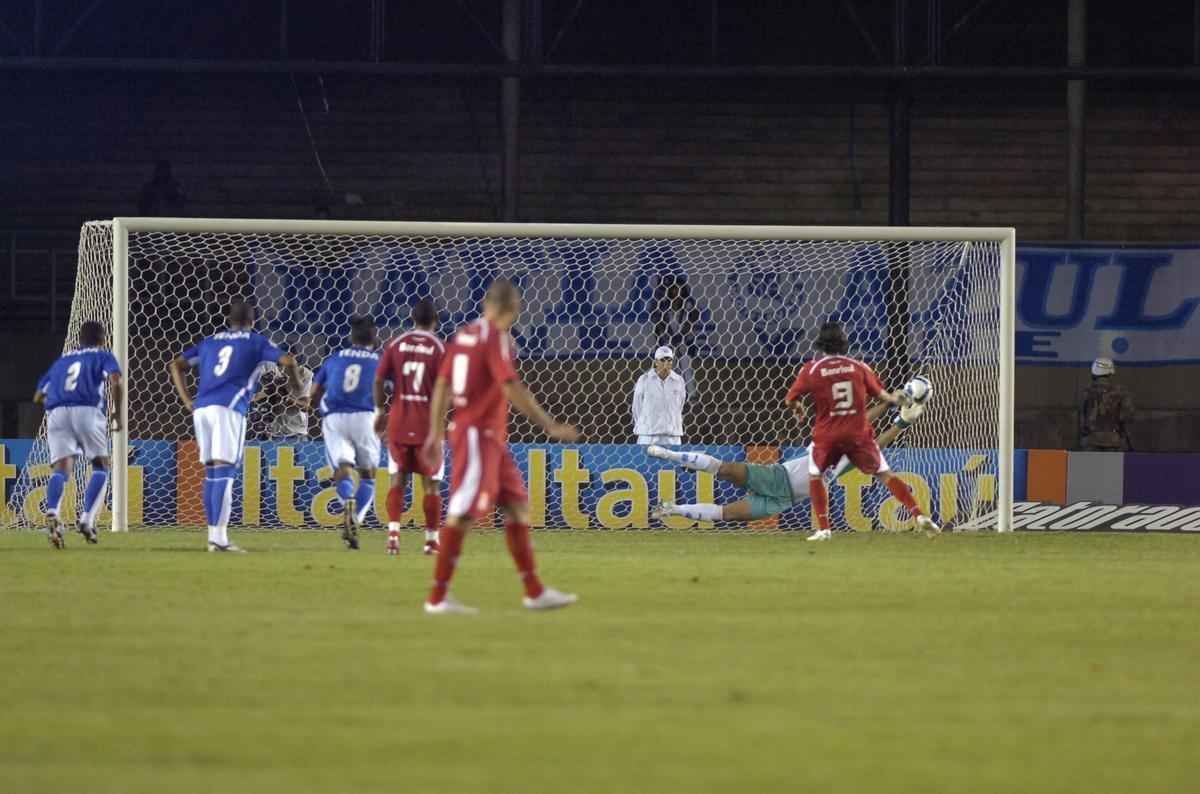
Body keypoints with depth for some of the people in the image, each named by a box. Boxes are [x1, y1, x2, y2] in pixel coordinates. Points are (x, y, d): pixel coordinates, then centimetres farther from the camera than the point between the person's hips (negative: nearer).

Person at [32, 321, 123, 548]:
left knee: (61, 468, -6)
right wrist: (117, 413, 7)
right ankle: (87, 519, -3)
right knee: (101, 465, 13)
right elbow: (115, 382, -3)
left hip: (56, 412, 3)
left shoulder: (61, 360, 29)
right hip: (87, 410, -3)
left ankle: (52, 512, -35)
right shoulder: (103, 356, 18)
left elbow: (38, 397, 30)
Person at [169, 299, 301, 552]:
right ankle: (219, 536, -19)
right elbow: (287, 361, -2)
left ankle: (213, 535, 12)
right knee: (224, 471, -10)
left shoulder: (210, 342, 23)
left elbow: (176, 365, 21)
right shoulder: (256, 341, 10)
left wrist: (187, 402, 18)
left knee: (211, 471, 12)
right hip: (228, 408, -5)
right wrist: (295, 384, 17)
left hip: (201, 408, 5)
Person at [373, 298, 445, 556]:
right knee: (431, 482, 6)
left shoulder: (396, 344, 2)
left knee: (397, 477, 8)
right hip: (428, 421, -2)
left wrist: (380, 411, 11)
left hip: (399, 419, 2)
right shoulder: (439, 348, -7)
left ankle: (393, 531, -7)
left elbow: (379, 380, 1)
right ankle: (431, 539, 9)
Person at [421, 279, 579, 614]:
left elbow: (442, 385, 13)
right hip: (479, 434, -9)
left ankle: (534, 591, 14)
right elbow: (511, 388, -21)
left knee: (518, 505, 11)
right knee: (462, 515, -8)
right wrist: (549, 426, -18)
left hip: (492, 438, 9)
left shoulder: (464, 334, 12)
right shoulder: (496, 338, -14)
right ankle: (438, 597, -7)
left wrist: (436, 434, 18)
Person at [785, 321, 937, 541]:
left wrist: (798, 409, 22)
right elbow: (879, 392, 4)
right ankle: (919, 515, -3)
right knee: (884, 474, 9)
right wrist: (895, 399, 24)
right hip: (859, 433, 2)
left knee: (814, 475, 19)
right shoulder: (858, 366, 3)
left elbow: (791, 400, 0)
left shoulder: (811, 369, -2)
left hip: (827, 434, -2)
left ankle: (823, 529, 8)